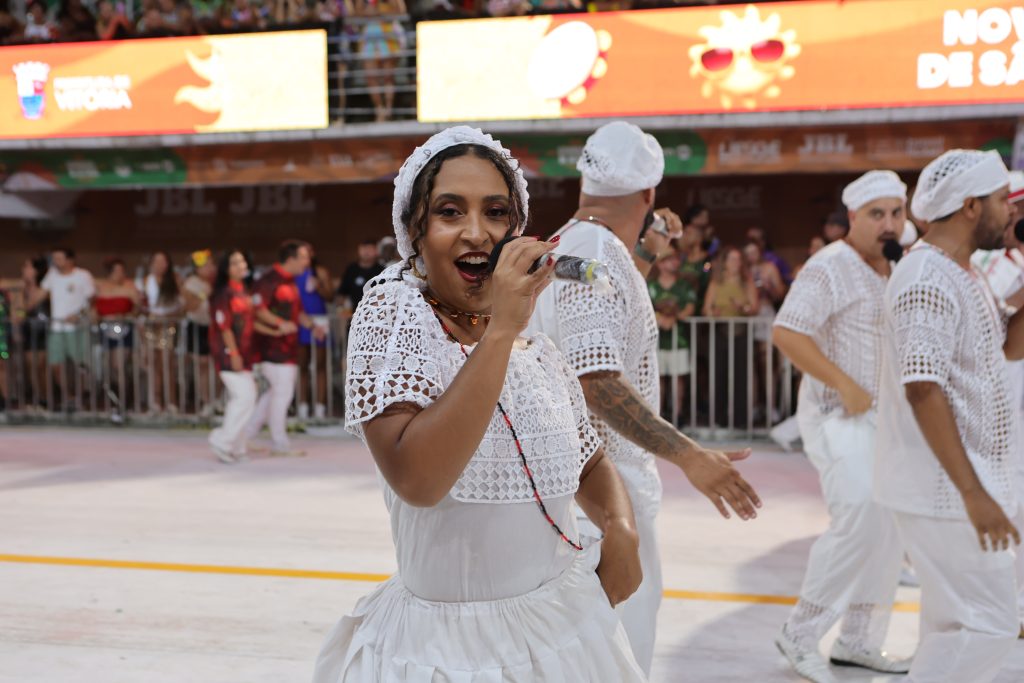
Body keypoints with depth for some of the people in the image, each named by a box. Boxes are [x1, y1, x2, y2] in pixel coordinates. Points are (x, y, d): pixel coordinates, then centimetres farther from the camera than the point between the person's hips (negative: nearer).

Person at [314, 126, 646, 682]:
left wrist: (621, 528, -4)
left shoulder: (536, 349, 3)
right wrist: (500, 329, -28)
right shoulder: (393, 308, -13)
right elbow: (417, 480, -27)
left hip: (568, 627, 5)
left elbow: (590, 465, 17)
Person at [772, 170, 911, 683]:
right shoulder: (831, 267, -14)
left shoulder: (897, 269, 12)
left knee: (890, 528, 10)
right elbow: (787, 333, -23)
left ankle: (858, 641, 23)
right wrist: (846, 385, -22)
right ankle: (800, 635, -2)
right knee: (859, 521, -18)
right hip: (838, 415, -9)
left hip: (883, 416, 9)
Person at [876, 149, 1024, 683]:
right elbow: (923, 390, -25)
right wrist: (974, 494, -26)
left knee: (954, 621, 15)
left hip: (958, 482, 10)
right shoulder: (928, 281, -19)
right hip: (946, 488, -10)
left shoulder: (964, 275, 13)